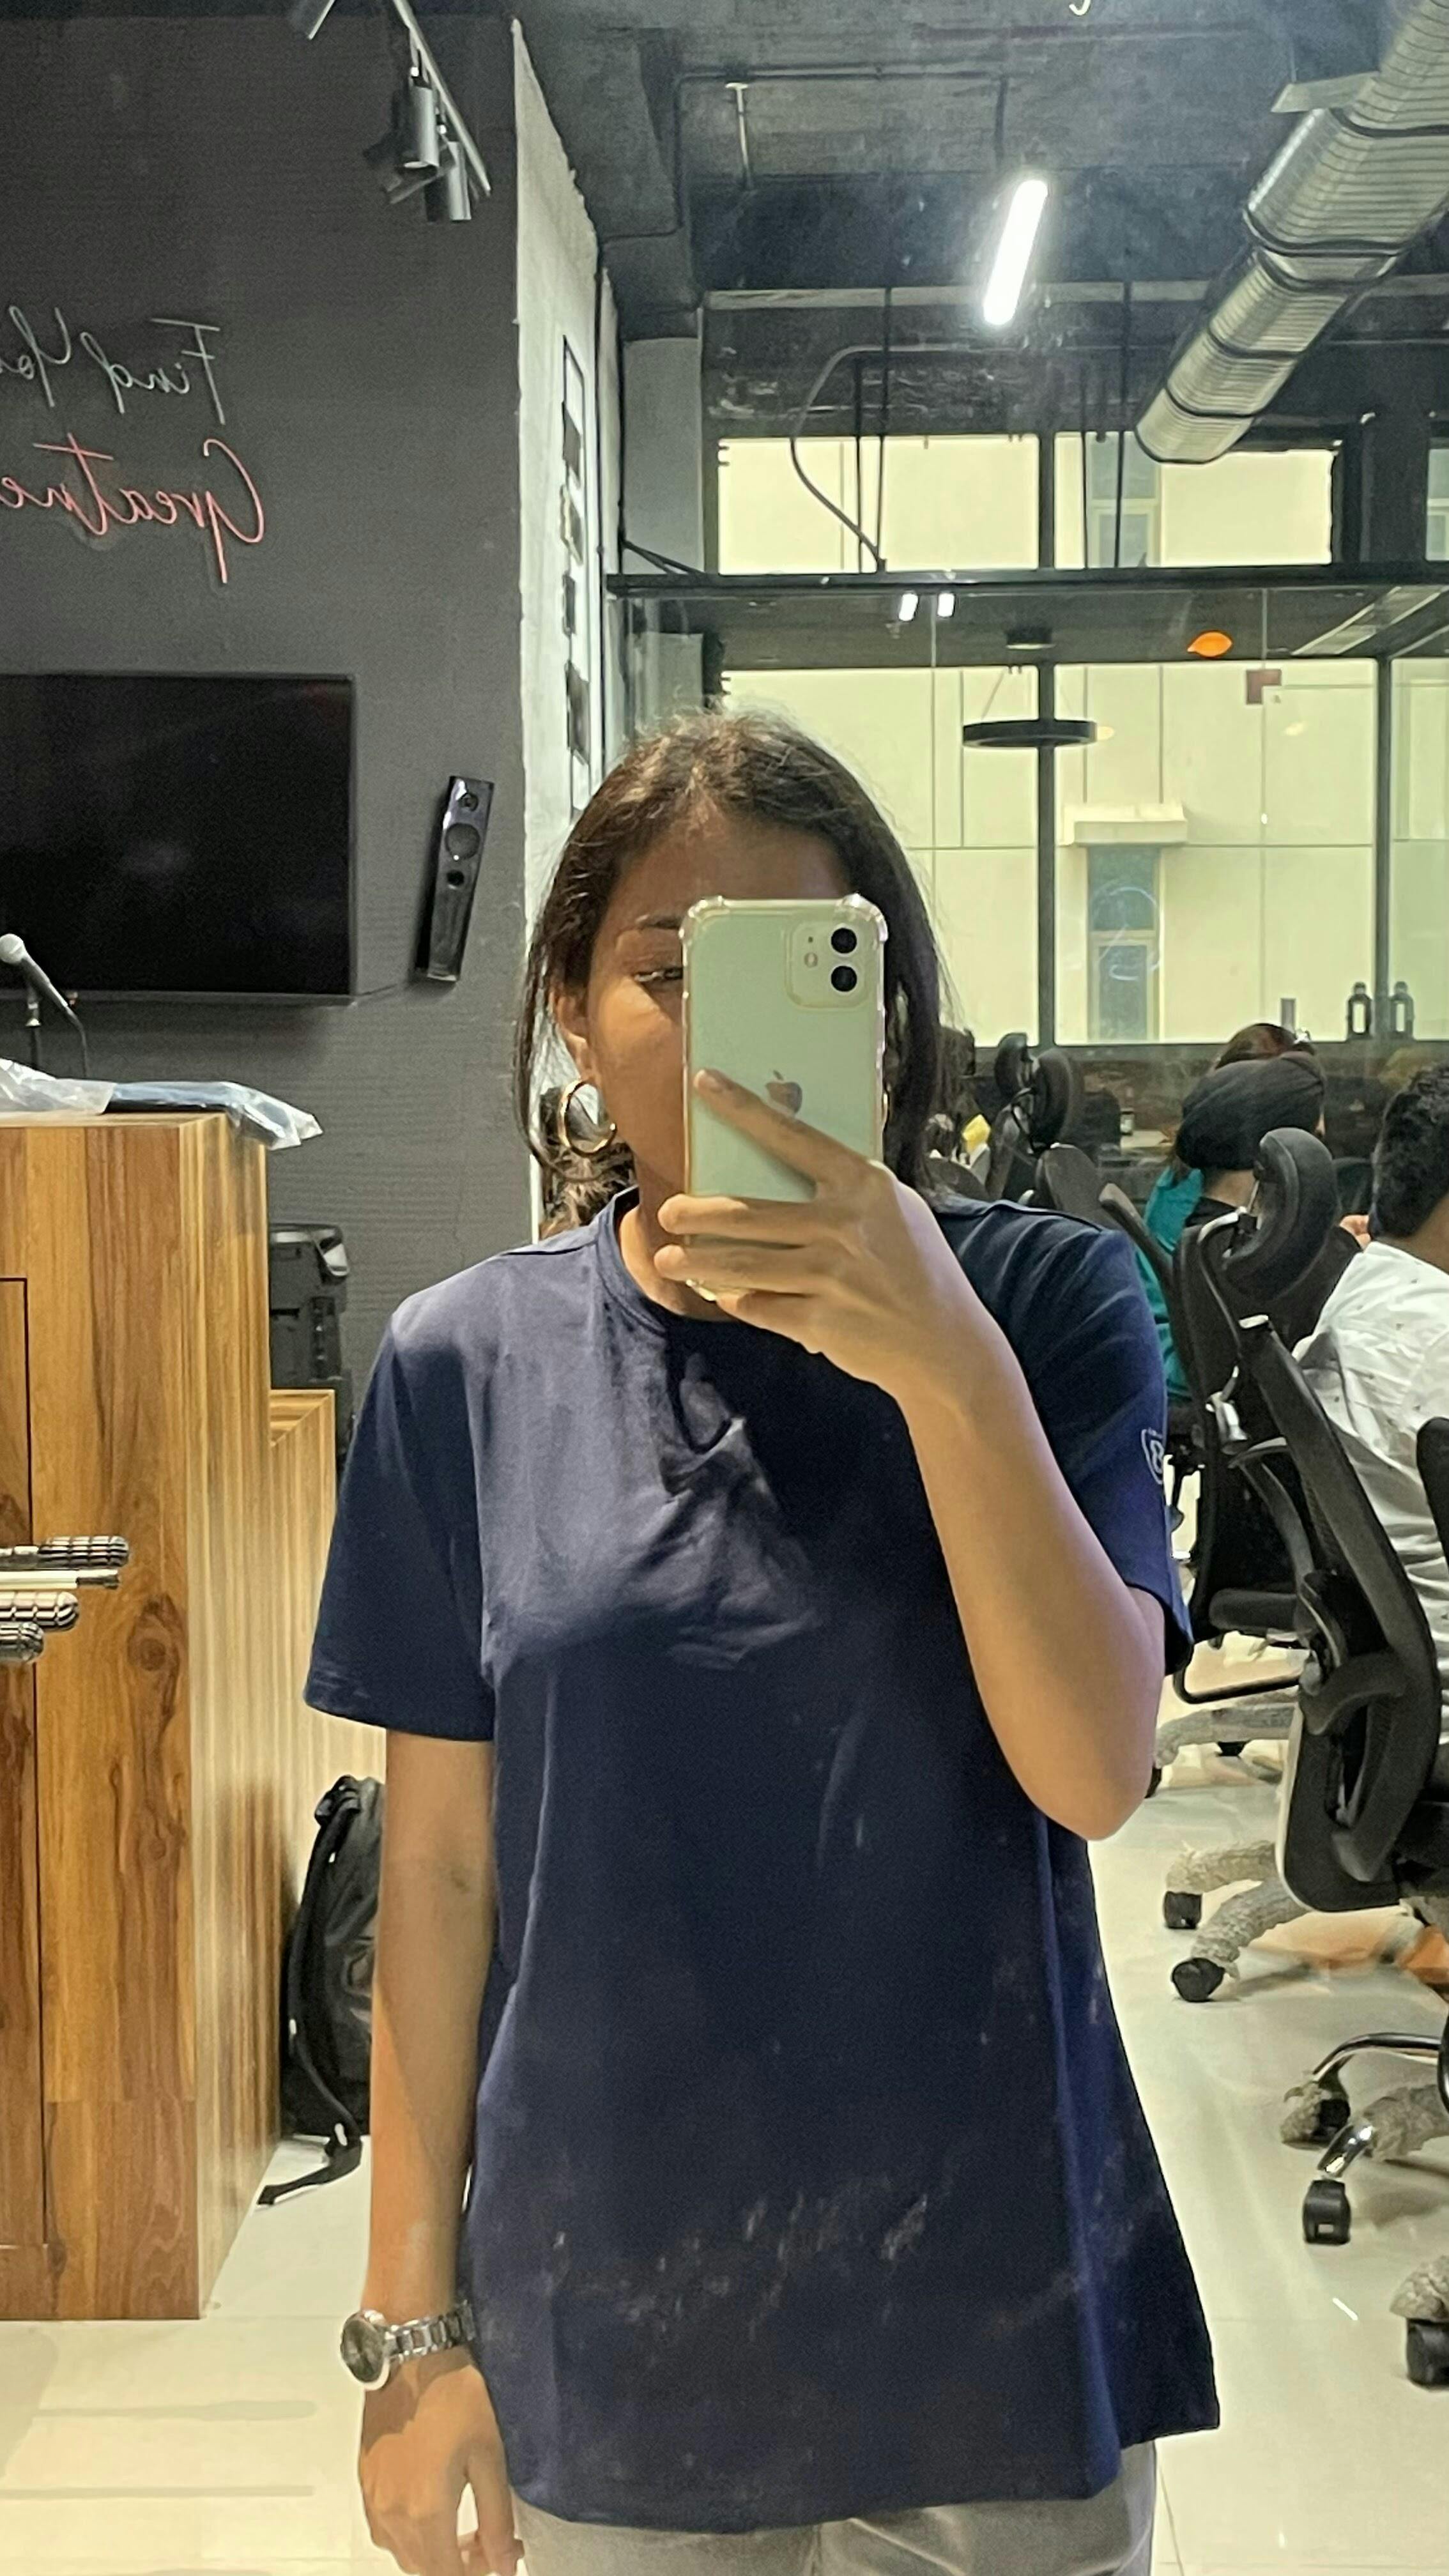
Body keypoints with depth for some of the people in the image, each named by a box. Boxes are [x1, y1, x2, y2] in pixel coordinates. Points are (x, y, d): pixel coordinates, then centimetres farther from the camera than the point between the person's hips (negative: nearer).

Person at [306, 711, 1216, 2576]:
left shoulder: (1042, 1305, -7)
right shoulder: (469, 1365, -5)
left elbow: (1093, 1771, -17)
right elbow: (439, 1864, -1)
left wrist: (945, 1366, -30)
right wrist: (414, 2317, 2)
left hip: (983, 2301, 0)